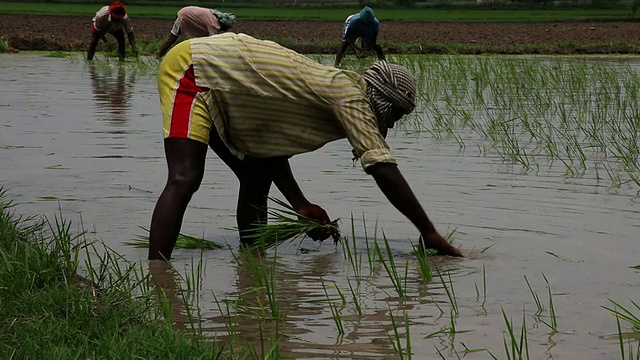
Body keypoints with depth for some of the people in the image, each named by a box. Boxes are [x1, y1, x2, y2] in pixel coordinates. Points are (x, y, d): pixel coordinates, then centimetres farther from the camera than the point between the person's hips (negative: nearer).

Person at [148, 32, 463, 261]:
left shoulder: (335, 92, 12)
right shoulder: (350, 96, -16)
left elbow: (270, 145, 12)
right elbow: (384, 170, -21)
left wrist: (301, 205, 2)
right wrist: (429, 233, -17)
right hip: (193, 68, -10)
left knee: (257, 179, 11)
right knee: (184, 179, -23)